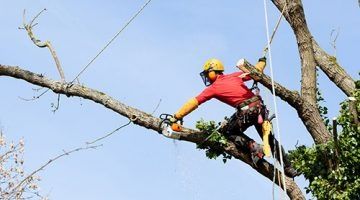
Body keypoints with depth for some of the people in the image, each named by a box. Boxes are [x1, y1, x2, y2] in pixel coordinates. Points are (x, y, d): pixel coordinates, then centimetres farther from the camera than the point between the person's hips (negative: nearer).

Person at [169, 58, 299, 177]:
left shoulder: (213, 88, 6)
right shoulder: (234, 76, 17)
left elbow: (193, 103, 7)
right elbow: (256, 72, 20)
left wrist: (176, 117, 9)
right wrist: (262, 61, 40)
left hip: (246, 111, -6)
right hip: (259, 106, 6)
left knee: (228, 132, 17)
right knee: (269, 138, 17)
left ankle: (253, 147, -3)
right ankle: (288, 168, 16)